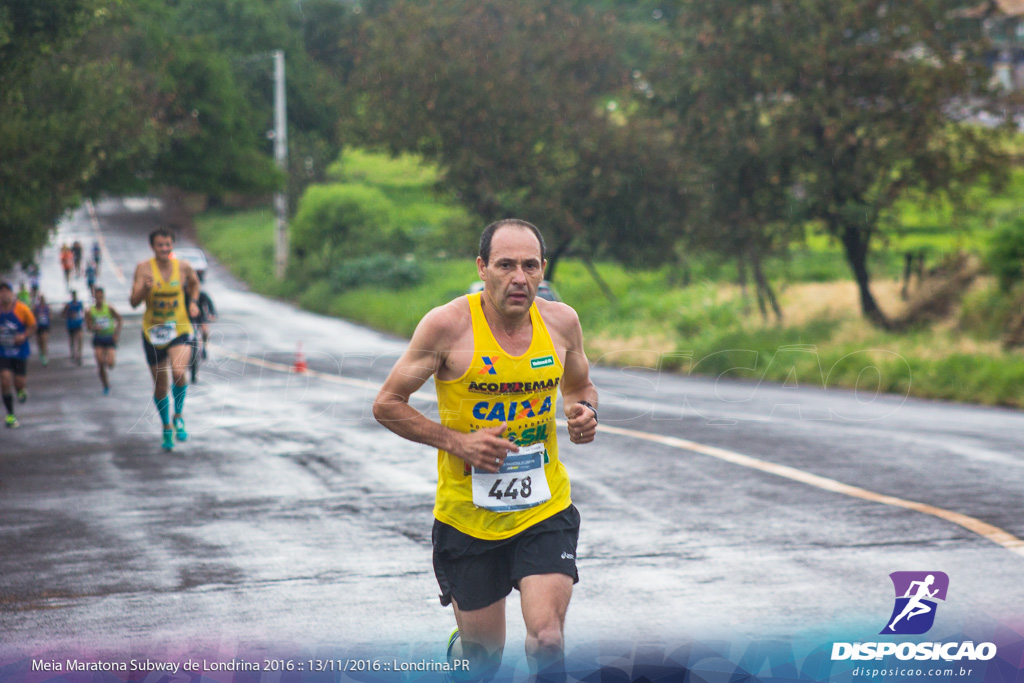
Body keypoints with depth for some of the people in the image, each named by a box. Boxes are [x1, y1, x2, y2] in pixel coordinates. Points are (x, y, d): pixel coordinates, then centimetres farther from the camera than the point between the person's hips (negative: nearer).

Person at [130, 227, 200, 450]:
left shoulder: (183, 267, -3)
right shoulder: (144, 268, -9)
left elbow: (194, 283, 20)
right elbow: (134, 302, -15)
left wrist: (193, 302, 5)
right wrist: (145, 287, -33)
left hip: (180, 330, 0)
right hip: (153, 332, 0)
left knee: (178, 372, -26)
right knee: (160, 385, 10)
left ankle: (178, 416, -1)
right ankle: (167, 427, 34)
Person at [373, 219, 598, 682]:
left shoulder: (561, 322, -2)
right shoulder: (448, 325, -14)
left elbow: (581, 387, 17)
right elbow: (387, 404, -6)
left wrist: (585, 411, -7)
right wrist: (457, 442, -18)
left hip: (545, 510, 2)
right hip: (469, 516, -2)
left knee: (547, 640, -15)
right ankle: (459, 646, 46)